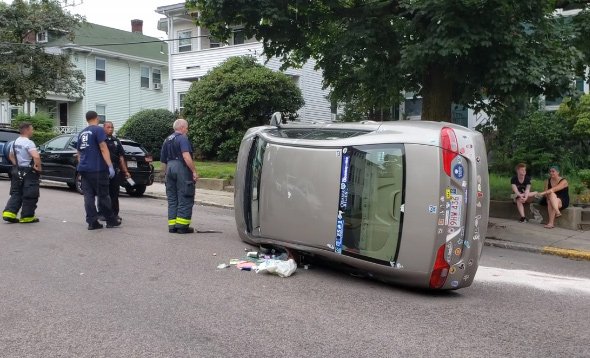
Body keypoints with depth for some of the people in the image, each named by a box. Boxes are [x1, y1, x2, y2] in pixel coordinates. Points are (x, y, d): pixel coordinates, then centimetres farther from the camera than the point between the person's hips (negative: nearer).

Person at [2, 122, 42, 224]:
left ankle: (9, 213, 6)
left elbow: (11, 156, 23)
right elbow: (36, 157, -31)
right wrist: (39, 167, -18)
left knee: (16, 193, 16)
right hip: (29, 172, -8)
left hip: (17, 171, 8)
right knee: (30, 196, 2)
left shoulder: (15, 142, 11)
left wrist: (16, 165, 16)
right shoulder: (28, 143, -17)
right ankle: (27, 217, 7)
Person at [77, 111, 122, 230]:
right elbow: (103, 148, -14)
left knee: (88, 196, 3)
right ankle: (111, 221, 9)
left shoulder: (81, 133, 17)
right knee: (103, 196, 0)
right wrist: (110, 166, -17)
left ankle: (92, 222, 2)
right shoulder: (98, 130, -5)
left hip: (84, 169, 6)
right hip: (97, 169, -6)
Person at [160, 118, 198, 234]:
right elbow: (186, 156, -21)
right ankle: (182, 225, -4)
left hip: (170, 168, 8)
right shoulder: (182, 138, -6)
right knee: (185, 198, -3)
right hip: (182, 168, -8)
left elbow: (163, 161, 21)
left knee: (172, 199, 12)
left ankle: (172, 225, 11)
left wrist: (166, 174, 28)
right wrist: (194, 171, -20)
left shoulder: (167, 140, 19)